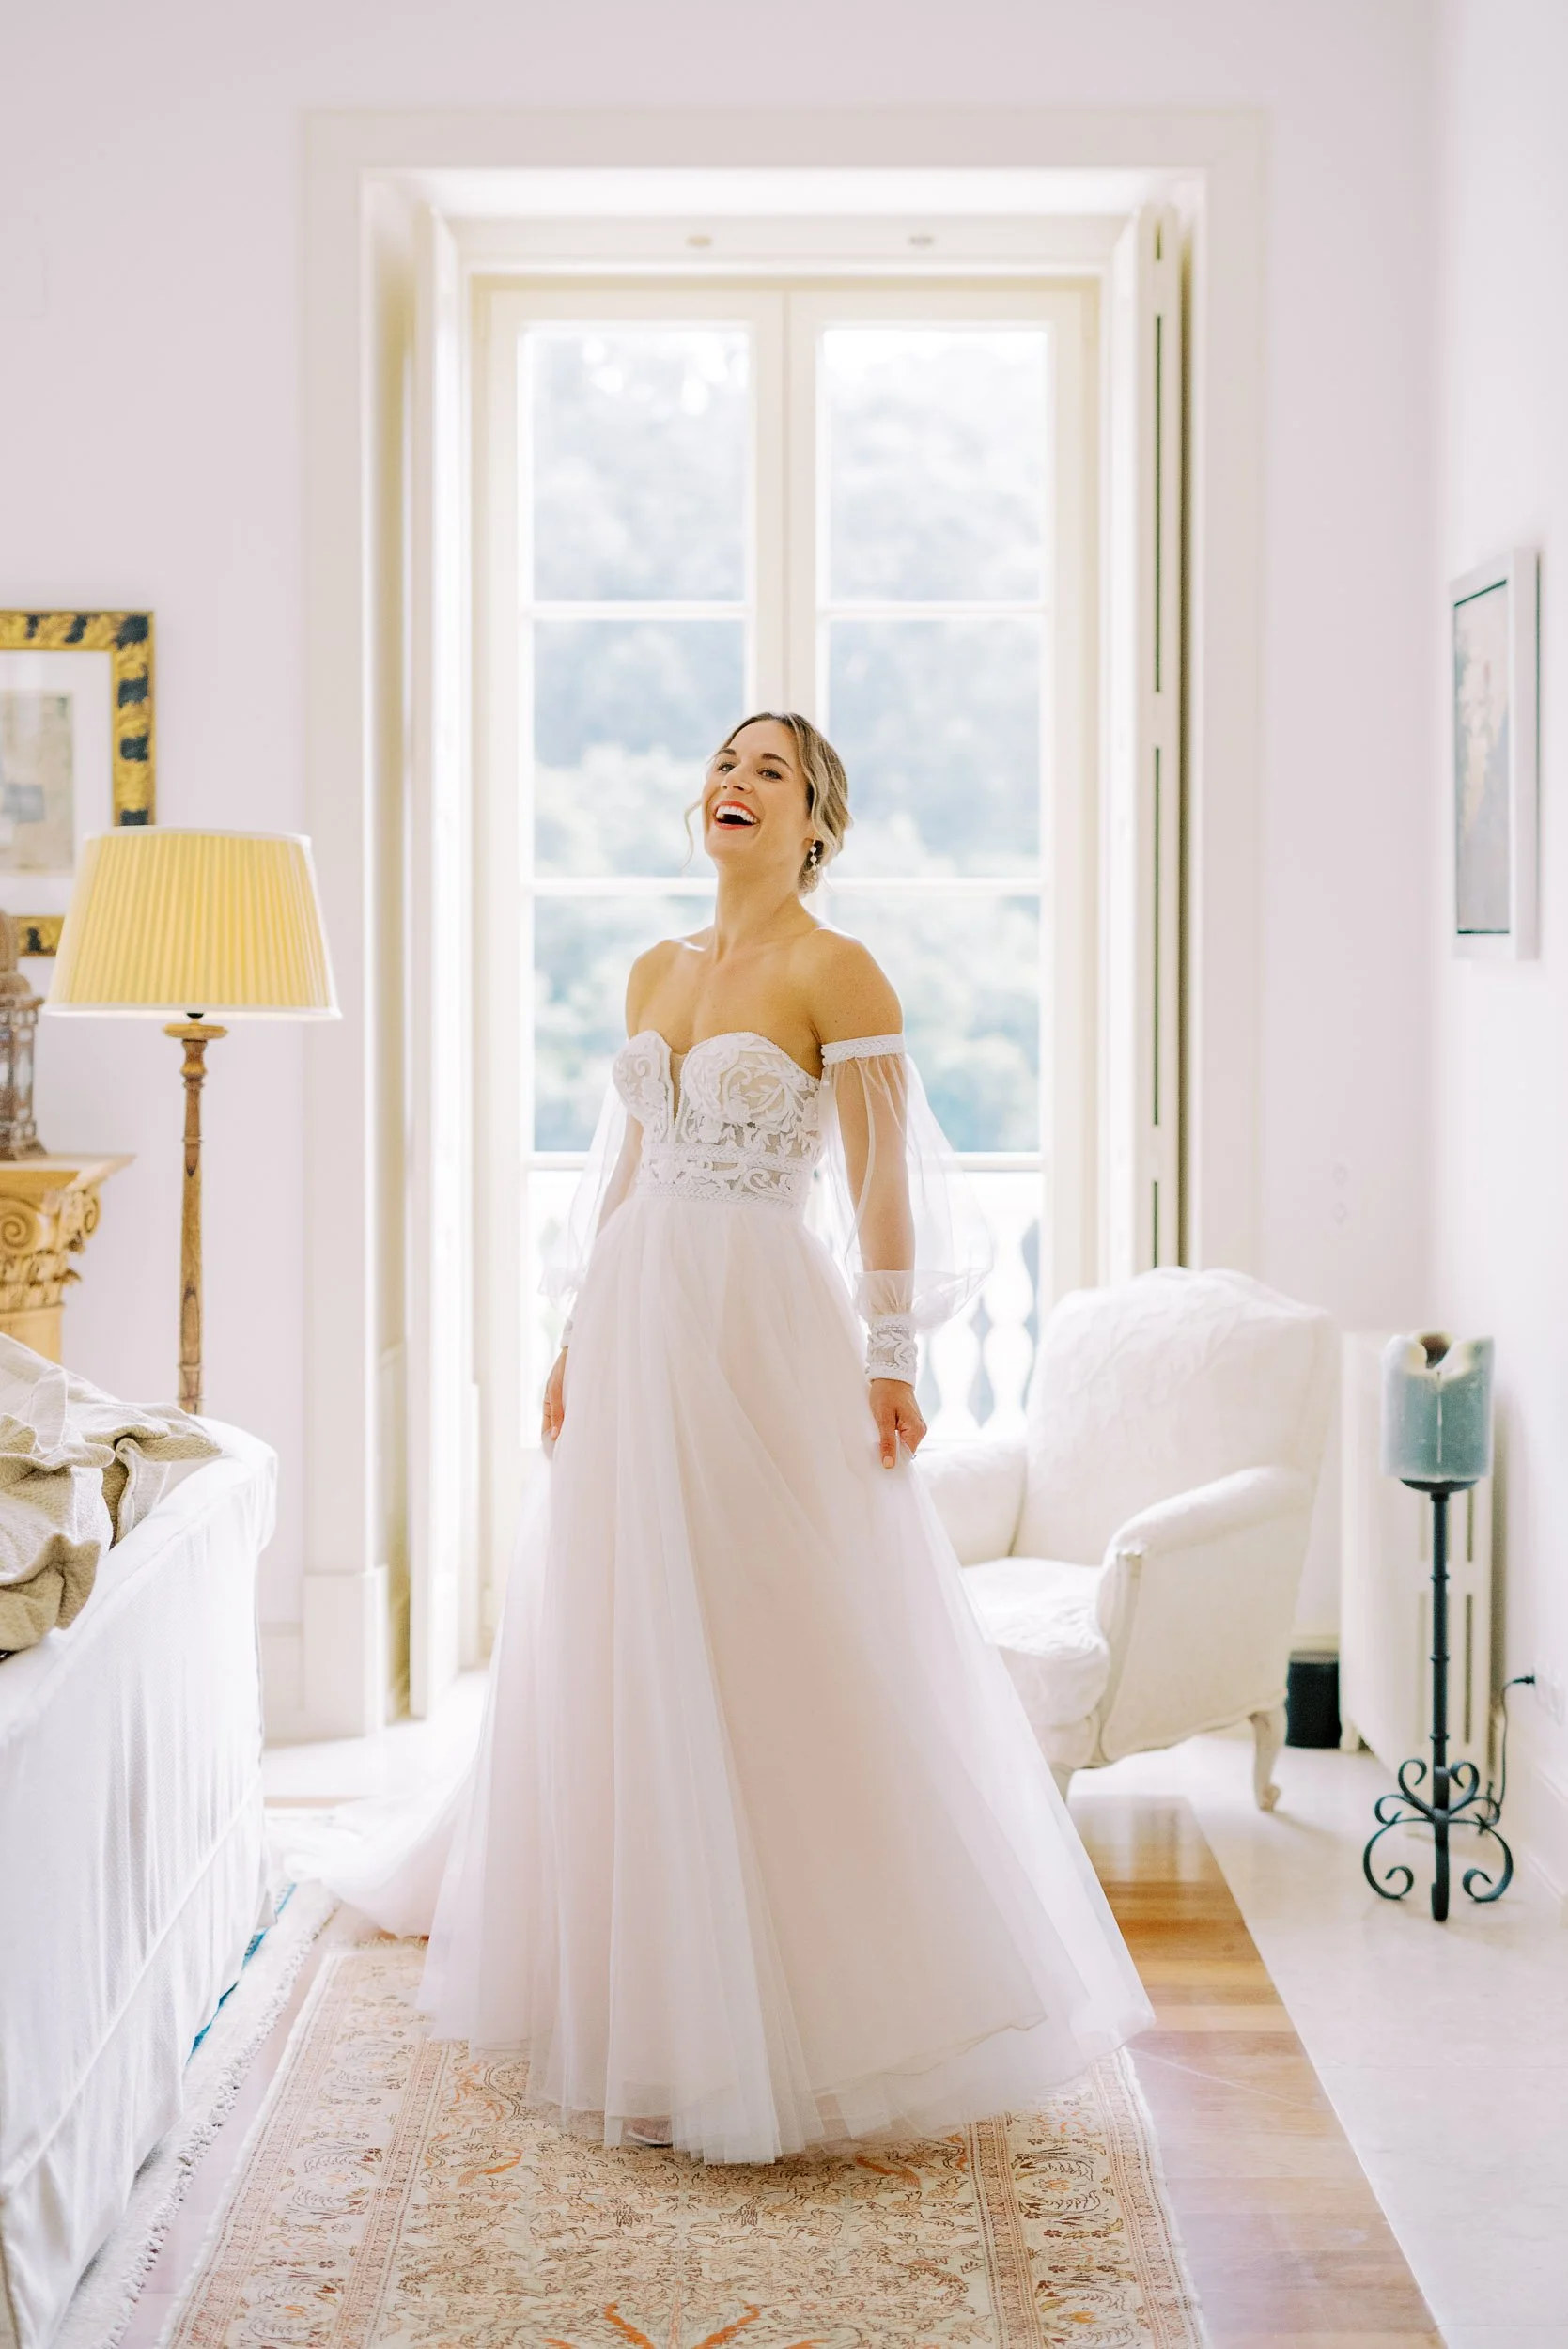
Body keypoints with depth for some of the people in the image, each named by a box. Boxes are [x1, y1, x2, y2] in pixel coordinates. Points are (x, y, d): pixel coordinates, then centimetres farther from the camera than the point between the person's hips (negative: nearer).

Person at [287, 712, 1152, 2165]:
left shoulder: (835, 974, -6)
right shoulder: (654, 974, 14)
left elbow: (880, 1186, -9)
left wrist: (889, 1362, -15)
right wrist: (578, 1339, 15)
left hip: (767, 1333, -7)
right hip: (641, 1327, 7)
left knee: (788, 1657, -4)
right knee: (628, 1662, 11)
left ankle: (808, 2011, 7)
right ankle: (653, 2000, 25)